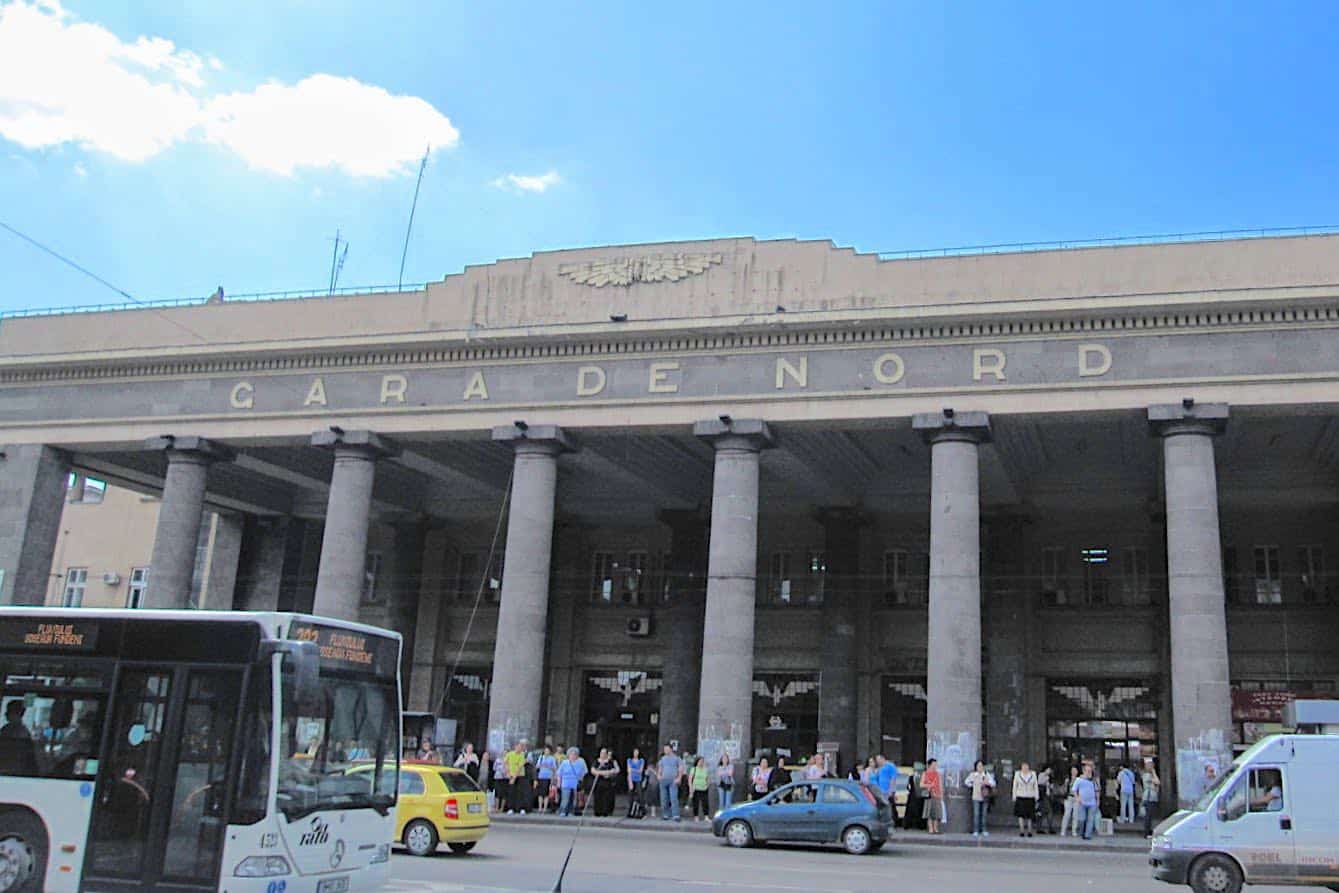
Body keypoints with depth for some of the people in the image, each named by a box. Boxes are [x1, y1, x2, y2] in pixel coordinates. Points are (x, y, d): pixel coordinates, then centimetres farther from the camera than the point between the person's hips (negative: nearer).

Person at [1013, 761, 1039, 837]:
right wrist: (1014, 797, 3)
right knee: (1021, 814, -6)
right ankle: (1022, 831, -2)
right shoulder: (1017, 774, 3)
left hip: (1030, 797, 0)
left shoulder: (1033, 774, 3)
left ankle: (1029, 831, 8)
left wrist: (1036, 797, 2)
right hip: (1020, 797, 0)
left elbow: (1036, 786, 7)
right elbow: (1015, 786, 6)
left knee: (1029, 815, 1)